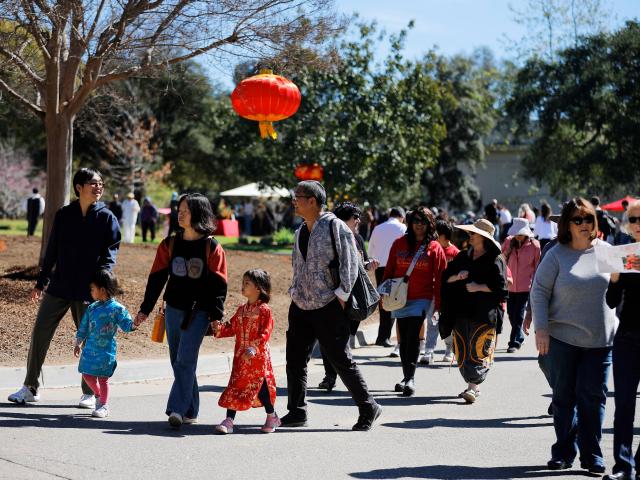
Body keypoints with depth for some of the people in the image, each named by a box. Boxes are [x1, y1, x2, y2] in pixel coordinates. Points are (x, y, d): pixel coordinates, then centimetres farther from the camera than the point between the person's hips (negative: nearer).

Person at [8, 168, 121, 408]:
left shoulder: (107, 218, -2)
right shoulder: (63, 215, 7)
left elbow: (110, 253, -6)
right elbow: (51, 251, 13)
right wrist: (41, 282, 14)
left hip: (88, 290, -3)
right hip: (58, 287, 3)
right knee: (39, 333, 3)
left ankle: (90, 392, 17)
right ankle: (30, 388, 14)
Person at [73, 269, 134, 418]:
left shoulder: (117, 309, -9)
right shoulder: (92, 308, 7)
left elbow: (126, 325, -10)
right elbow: (83, 327, 14)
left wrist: (135, 324, -31)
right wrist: (78, 343, 16)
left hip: (106, 350, -5)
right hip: (90, 349, 5)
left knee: (103, 378, -1)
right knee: (87, 375, 8)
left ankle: (103, 406, 12)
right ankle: (99, 395, 32)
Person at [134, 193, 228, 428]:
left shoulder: (212, 248, -4)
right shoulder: (169, 245, 8)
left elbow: (219, 284, -5)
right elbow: (157, 278, 11)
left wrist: (216, 315, -12)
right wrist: (145, 309, 9)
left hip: (199, 312, -5)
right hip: (173, 310, 5)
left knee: (185, 361, -14)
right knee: (177, 362, 8)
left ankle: (178, 409, -17)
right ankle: (190, 410, 18)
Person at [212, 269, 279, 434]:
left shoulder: (264, 310, -9)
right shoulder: (241, 310, 13)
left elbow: (265, 333, -16)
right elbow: (232, 328, 14)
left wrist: (254, 348, -26)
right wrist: (219, 329, -3)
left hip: (258, 357, -6)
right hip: (240, 357, 6)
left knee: (260, 386, -2)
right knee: (235, 386, 2)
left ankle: (272, 417, 19)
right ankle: (229, 421, 2)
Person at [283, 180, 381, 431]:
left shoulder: (335, 227, -9)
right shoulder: (301, 231, 14)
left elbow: (350, 263, -12)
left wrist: (341, 295, -15)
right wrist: (295, 292, 13)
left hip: (328, 307, -7)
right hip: (300, 307, 7)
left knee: (341, 360, -3)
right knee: (295, 360, 7)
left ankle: (368, 409, 8)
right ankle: (296, 412, 17)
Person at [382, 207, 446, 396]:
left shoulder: (434, 248, 1)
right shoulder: (399, 244, 8)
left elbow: (439, 278, 0)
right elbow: (389, 271, 11)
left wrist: (438, 304, -3)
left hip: (422, 299, -3)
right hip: (399, 298, 4)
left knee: (413, 337, -15)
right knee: (404, 339, 9)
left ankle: (410, 379, -18)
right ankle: (406, 377, 18)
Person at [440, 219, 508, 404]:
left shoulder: (495, 260, -3)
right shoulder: (463, 257, 15)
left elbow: (500, 286, -8)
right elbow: (446, 277, 16)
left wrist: (478, 287, -13)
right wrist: (457, 277, -4)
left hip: (484, 312, -6)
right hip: (461, 310, 6)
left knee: (479, 349, -11)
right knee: (462, 350, 7)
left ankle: (473, 388, -15)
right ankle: (473, 386, 18)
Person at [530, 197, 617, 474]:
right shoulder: (557, 255, -3)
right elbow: (539, 292, -3)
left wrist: (621, 328, 9)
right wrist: (541, 328, -11)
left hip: (601, 339, 1)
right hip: (563, 337, -1)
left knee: (593, 397, 0)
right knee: (564, 397, 7)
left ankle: (591, 455, 8)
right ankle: (564, 452, 18)